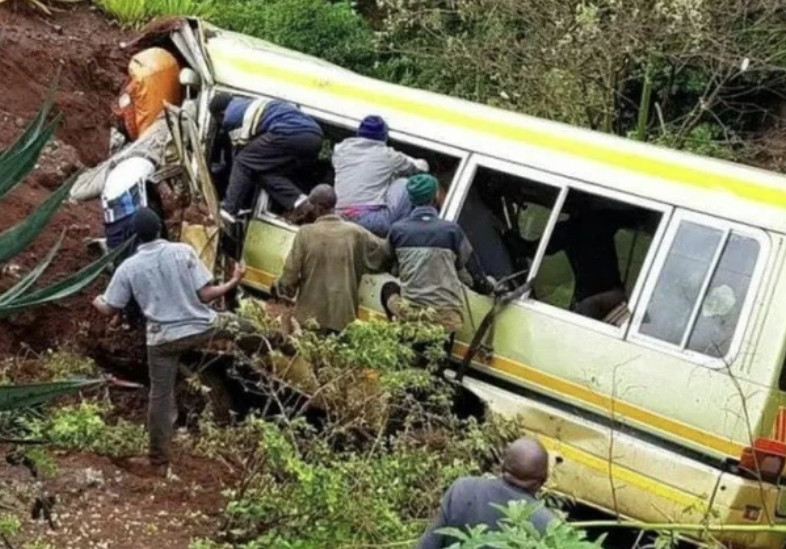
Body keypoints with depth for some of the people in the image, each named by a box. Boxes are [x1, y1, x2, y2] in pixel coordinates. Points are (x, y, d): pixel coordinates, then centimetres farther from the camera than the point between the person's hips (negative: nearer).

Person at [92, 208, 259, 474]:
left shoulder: (129, 267, -7)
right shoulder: (183, 251, -11)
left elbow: (110, 309, 1)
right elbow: (206, 294, -12)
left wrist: (97, 301, 25)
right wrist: (234, 281, 5)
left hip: (163, 339, 1)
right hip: (200, 328, -1)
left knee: (160, 396, 13)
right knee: (232, 324, 30)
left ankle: (159, 460, 22)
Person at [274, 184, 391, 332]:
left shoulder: (305, 233, -8)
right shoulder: (355, 232, -3)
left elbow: (291, 273, -6)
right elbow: (384, 252, 8)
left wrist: (281, 287, 14)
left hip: (310, 315, -1)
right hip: (343, 317, 1)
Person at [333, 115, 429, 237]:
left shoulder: (340, 149, 14)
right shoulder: (387, 155, 7)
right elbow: (420, 167, 24)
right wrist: (422, 164, 52)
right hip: (373, 223, -5)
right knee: (403, 184, 15)